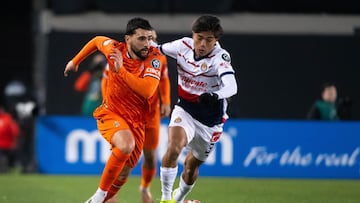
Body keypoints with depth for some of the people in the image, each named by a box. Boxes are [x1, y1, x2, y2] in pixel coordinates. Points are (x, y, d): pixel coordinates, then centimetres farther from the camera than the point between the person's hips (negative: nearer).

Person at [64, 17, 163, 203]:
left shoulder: (154, 58, -16)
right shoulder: (115, 48, -13)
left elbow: (147, 91, -31)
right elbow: (96, 41, 12)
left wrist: (121, 70, -33)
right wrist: (75, 61, 21)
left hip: (136, 120, 3)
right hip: (110, 113, -2)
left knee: (124, 171, 6)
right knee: (126, 145, -33)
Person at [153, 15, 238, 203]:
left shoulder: (220, 57, -25)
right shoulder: (183, 45, -13)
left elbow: (231, 86, -43)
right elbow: (157, 49, 8)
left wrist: (216, 95, -62)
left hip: (210, 121, -1)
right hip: (184, 111, 1)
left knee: (191, 166, 15)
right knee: (174, 148, -28)